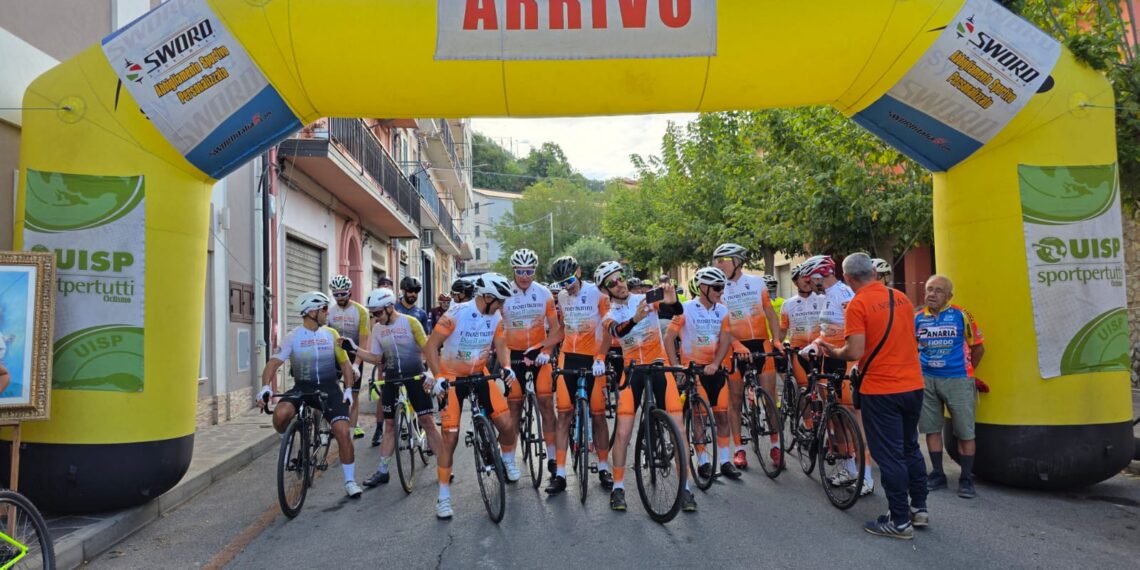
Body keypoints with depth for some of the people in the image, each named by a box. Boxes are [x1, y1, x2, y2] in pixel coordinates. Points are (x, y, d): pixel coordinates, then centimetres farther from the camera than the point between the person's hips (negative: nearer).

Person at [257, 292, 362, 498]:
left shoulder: (331, 334, 3)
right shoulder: (293, 337, -4)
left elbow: (345, 363, 8)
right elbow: (274, 363, -11)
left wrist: (348, 389, -3)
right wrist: (265, 387, -27)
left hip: (329, 388, 1)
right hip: (302, 388, -1)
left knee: (342, 431, -14)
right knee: (280, 414, -31)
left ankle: (350, 481, 3)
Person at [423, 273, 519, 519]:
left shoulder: (496, 318, -7)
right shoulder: (455, 315, -23)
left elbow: (501, 346, -3)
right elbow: (430, 346, -20)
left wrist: (506, 367, -23)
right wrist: (438, 377, -29)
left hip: (480, 375, 4)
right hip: (452, 378, -4)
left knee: (507, 424, -7)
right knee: (450, 436, -6)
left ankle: (508, 461, 26)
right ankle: (444, 497, 8)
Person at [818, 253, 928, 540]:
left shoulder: (858, 304, -14)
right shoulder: (901, 297, 7)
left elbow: (855, 352, -20)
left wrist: (833, 351, -1)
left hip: (880, 390, -7)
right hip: (913, 385, 7)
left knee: (889, 455, 2)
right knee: (910, 448, 20)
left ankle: (900, 521, 10)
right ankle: (919, 508, 30)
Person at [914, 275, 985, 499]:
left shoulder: (961, 315, -5)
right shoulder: (918, 317, 3)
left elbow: (978, 347, 4)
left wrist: (966, 370, 12)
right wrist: (918, 368, 9)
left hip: (957, 380, -3)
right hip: (926, 379, 3)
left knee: (965, 432, 2)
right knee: (931, 428, 10)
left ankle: (966, 480, 13)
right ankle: (937, 475, 22)